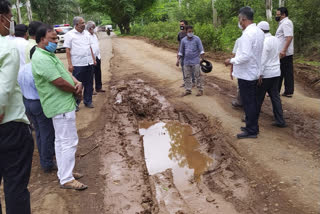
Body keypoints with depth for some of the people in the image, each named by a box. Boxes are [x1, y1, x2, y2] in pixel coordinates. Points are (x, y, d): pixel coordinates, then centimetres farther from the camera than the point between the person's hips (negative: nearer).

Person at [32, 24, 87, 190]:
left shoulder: (49, 55, 14)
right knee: (69, 142, -5)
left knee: (61, 141, 18)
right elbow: (60, 82, -24)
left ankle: (64, 172, 31)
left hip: (61, 105, 11)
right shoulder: (42, 59, -20)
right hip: (61, 106, -11)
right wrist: (75, 90, -7)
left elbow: (65, 72, 16)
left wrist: (78, 83, -4)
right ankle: (66, 180, 5)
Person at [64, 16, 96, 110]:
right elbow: (68, 50, -7)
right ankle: (75, 103, 14)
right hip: (78, 64, -5)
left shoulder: (86, 33, 11)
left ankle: (88, 101, 24)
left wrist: (93, 59, 14)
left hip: (89, 63, 5)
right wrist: (70, 64, -13)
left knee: (89, 84, 11)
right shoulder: (69, 34, -5)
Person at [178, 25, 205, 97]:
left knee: (198, 76, 0)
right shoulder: (183, 40, 4)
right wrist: (178, 60, 8)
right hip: (186, 61, 4)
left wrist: (203, 59, -13)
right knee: (187, 76, 9)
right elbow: (181, 51, 13)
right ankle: (188, 90, 18)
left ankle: (200, 90, 8)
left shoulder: (197, 39, -5)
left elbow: (201, 50, -6)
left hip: (195, 61, -4)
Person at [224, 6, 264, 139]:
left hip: (246, 74, -9)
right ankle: (253, 126, 29)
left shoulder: (247, 34, -22)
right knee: (252, 102, 17)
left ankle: (251, 131, 11)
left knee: (248, 103, 1)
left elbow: (245, 56, -27)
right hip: (254, 73, 9)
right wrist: (238, 55, 16)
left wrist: (231, 61, -14)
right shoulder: (259, 32, 8)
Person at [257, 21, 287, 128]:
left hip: (266, 74, -8)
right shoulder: (276, 40, 9)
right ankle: (280, 121, 10)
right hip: (276, 72, 8)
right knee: (275, 96, 10)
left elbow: (262, 59, -20)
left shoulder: (264, 42, -17)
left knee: (258, 97, 4)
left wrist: (259, 74, -18)